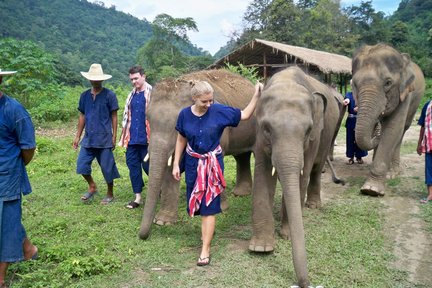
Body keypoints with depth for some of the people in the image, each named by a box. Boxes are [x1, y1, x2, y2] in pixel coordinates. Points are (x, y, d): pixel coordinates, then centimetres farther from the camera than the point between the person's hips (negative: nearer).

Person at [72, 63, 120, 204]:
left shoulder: (109, 95, -5)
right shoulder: (84, 95, 8)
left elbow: (114, 117, -3)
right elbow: (82, 116, 13)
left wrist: (114, 136, -7)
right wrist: (77, 136, 10)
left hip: (104, 138, -4)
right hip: (88, 138, 4)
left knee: (107, 168, 3)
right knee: (81, 164, 2)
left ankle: (110, 194, 21)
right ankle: (92, 187, 26)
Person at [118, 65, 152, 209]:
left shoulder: (152, 93, -6)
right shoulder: (131, 95, 14)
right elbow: (126, 117, 17)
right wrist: (123, 137, 14)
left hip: (146, 138, -6)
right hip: (132, 138, 6)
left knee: (147, 165, 1)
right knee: (133, 165, 7)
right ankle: (137, 197, 16)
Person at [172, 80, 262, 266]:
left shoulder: (219, 111, -13)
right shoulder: (185, 114, -7)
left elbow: (245, 115, -2)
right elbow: (181, 140, 5)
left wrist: (256, 95, -13)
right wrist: (176, 164, 5)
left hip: (212, 163, -3)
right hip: (193, 162, 3)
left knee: (209, 205, -4)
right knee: (197, 200, 12)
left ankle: (205, 249, 2)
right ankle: (207, 229, 40)